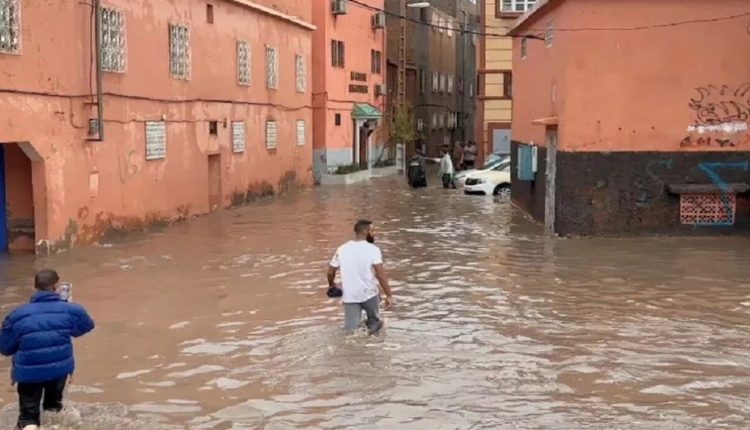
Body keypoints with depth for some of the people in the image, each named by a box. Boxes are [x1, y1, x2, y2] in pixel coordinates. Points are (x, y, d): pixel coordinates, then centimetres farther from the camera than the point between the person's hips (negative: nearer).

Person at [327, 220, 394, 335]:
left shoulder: (342, 249, 3)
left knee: (350, 331, 2)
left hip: (349, 296, 3)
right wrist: (389, 295, -11)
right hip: (369, 294, -3)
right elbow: (381, 275, -16)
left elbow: (330, 272, 10)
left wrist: (332, 285, 30)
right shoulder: (373, 249, -10)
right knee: (374, 323, 21)